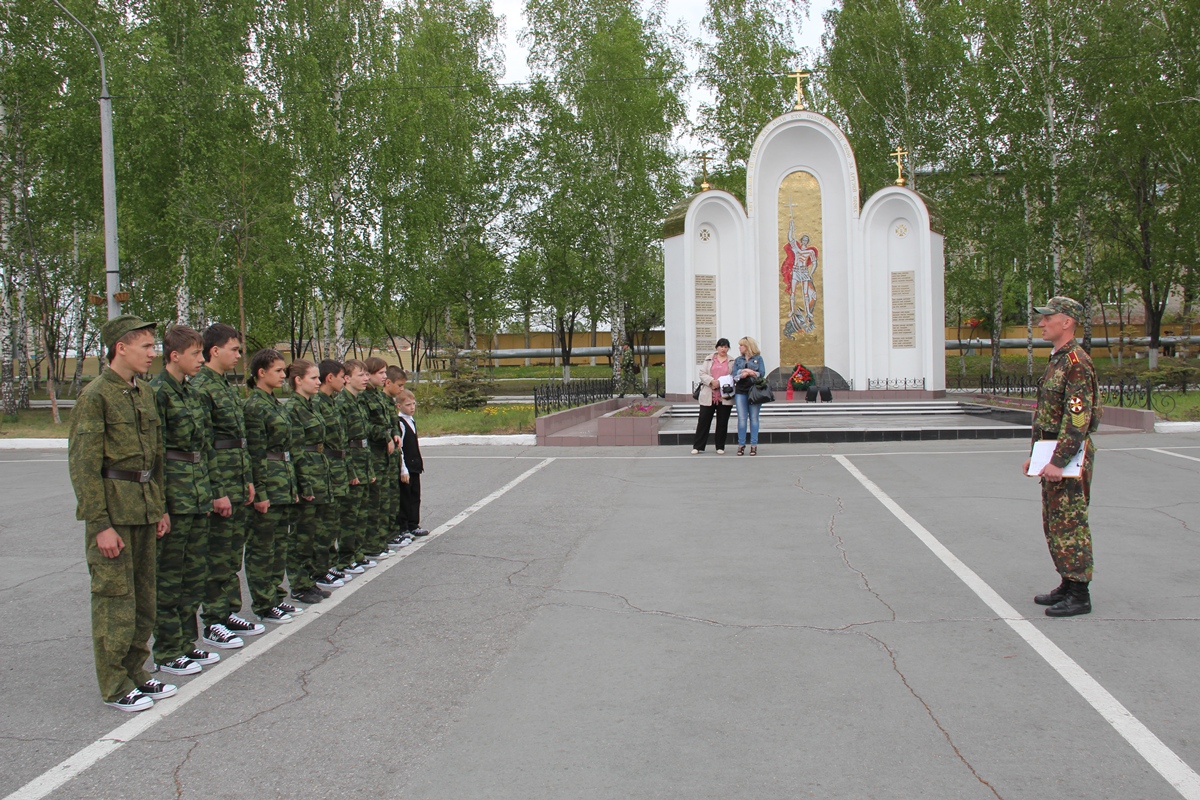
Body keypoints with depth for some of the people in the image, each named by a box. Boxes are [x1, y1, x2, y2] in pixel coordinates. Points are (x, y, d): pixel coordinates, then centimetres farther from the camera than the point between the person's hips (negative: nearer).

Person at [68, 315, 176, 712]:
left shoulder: (144, 392, 13)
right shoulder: (95, 395, -12)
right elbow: (82, 464, -15)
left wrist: (160, 507, 16)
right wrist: (100, 524, -17)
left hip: (144, 506, 8)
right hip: (112, 507, -8)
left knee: (143, 595, 13)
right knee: (114, 597, -1)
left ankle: (135, 673, 25)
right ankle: (114, 687, 10)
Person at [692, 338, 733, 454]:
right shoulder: (709, 360, 11)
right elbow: (702, 374, 2)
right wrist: (712, 381, -15)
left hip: (725, 397, 0)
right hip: (708, 396, 0)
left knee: (722, 423, 5)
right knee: (703, 421, 1)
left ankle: (720, 447, 15)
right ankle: (698, 446, 7)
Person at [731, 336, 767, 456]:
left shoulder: (758, 358, 7)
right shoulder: (738, 360, 15)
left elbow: (762, 374, -5)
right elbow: (735, 376, 3)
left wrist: (746, 372, -9)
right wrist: (747, 373, -12)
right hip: (741, 392, 2)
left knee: (754, 418, 0)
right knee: (742, 418, -2)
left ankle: (754, 445, 3)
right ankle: (741, 445, 2)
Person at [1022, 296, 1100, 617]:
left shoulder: (1077, 363, -17)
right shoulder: (1056, 360, 15)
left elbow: (1078, 418, -23)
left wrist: (1058, 461, -26)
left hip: (1071, 455, -10)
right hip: (1053, 456, 10)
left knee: (1070, 524, -5)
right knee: (1054, 523, 14)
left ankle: (1079, 595, 2)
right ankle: (1067, 585, 23)